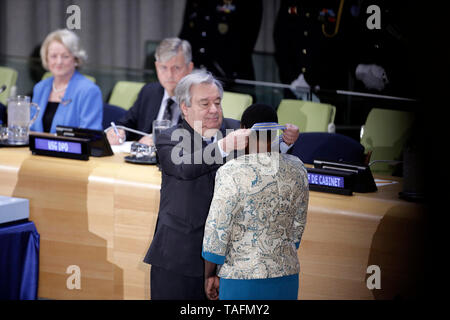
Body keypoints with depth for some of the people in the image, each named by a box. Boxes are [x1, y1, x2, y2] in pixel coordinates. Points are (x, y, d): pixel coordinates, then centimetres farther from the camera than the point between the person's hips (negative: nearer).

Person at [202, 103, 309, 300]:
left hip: (241, 278, -5)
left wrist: (209, 275, -2)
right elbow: (297, 225, 11)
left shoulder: (232, 173, -15)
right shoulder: (296, 169, 2)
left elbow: (217, 230, -12)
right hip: (286, 279, 5)